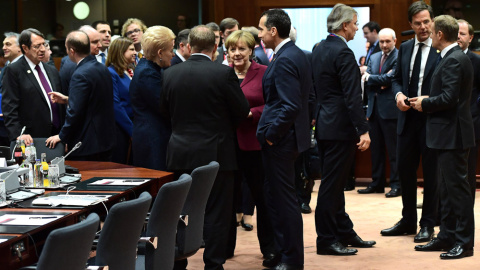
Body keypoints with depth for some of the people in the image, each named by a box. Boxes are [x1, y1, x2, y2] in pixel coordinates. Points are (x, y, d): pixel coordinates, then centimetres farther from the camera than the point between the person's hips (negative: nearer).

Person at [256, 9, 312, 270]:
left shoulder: (284, 60, -19)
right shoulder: (297, 54, 11)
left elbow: (290, 106, -25)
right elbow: (307, 97, 18)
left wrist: (271, 133, -15)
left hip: (280, 140, -10)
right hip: (287, 135, 10)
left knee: (283, 199, -1)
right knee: (275, 196, 16)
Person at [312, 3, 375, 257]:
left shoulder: (319, 50, 11)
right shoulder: (343, 53, -17)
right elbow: (352, 96, -22)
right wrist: (363, 130, -22)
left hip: (324, 124, 10)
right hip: (340, 127, -10)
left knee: (335, 182, 15)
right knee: (331, 185, -3)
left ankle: (345, 232, 25)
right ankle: (326, 240, 3)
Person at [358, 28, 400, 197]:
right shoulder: (374, 57, 16)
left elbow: (389, 78, -17)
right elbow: (365, 79, 7)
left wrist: (369, 78, -3)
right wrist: (380, 83, -11)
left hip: (390, 109, -7)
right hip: (374, 107, 7)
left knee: (393, 149, -3)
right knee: (376, 148, 12)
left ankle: (396, 185, 2)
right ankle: (377, 183, 19)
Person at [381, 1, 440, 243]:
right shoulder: (404, 48, 9)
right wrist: (398, 94, -4)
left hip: (431, 118, -6)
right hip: (408, 117, 6)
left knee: (431, 174, 4)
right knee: (404, 169, 12)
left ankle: (428, 224, 15)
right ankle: (408, 221, 26)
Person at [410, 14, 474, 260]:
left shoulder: (453, 60, -17)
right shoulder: (454, 58, 15)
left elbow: (449, 98, -24)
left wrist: (425, 104, -10)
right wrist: (427, 101, 7)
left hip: (453, 135, -11)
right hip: (448, 134, 11)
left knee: (457, 187, -6)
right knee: (448, 188, 14)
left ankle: (464, 242, -1)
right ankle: (447, 237, 21)